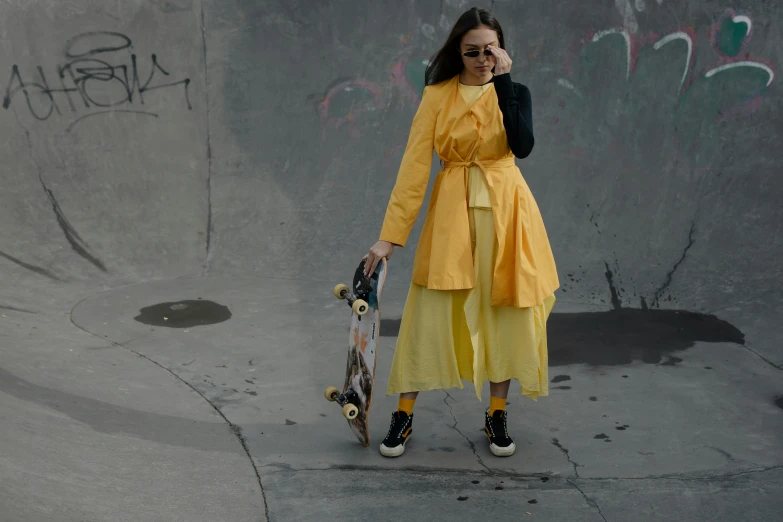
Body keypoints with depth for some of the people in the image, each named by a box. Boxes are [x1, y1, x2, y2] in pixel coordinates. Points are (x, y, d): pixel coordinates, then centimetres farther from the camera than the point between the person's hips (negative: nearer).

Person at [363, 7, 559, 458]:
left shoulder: (515, 92, 3)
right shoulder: (437, 96, -1)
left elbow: (522, 146, -17)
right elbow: (415, 165, -7)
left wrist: (503, 81, -18)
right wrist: (391, 234, -12)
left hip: (504, 209, 1)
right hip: (452, 209, -1)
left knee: (505, 310, 5)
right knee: (429, 312, -2)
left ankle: (497, 415, 21)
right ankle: (404, 415, 12)